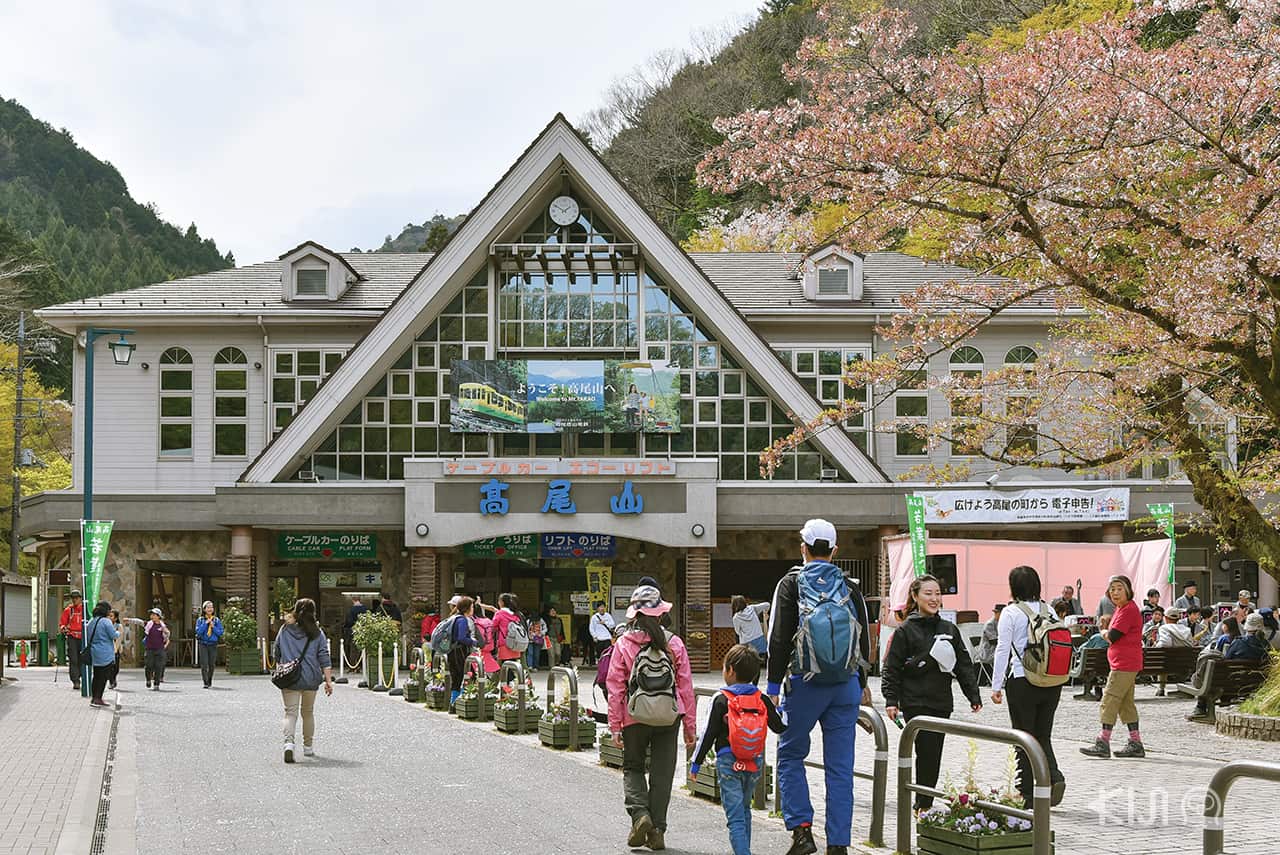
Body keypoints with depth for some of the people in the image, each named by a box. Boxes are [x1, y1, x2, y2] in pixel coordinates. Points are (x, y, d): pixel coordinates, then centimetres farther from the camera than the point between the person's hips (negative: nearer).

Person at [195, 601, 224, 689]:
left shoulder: (217, 620, 6)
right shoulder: (200, 620, 3)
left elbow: (220, 633, 2)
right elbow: (198, 631, -8)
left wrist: (213, 627, -12)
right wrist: (205, 623, -14)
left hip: (213, 645, 2)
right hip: (203, 644, -2)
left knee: (211, 665, 4)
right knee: (204, 664, -10)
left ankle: (210, 682, 17)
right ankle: (205, 683, -10)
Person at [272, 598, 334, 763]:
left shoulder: (284, 630, 3)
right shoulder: (317, 633, 0)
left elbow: (276, 654, 11)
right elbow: (324, 658, -4)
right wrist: (328, 680, -3)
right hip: (311, 679, 0)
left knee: (290, 712, -2)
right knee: (308, 712, 17)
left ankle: (288, 743, -25)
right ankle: (308, 747, 25)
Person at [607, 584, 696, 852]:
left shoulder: (623, 644, -6)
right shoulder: (674, 643, -2)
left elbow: (615, 688, -6)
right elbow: (686, 687, 0)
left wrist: (615, 726, -1)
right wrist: (690, 727, 6)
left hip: (634, 718, -1)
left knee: (632, 768, 16)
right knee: (662, 773, 10)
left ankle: (639, 813, -6)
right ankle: (657, 831, 10)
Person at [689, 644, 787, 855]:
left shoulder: (722, 700, -8)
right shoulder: (762, 700, 2)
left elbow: (709, 734, -6)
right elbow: (780, 727, 9)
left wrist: (696, 763, 2)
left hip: (729, 763, -4)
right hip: (755, 764, 4)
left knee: (735, 816, -5)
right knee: (745, 809, 23)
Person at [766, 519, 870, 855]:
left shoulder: (791, 584, -2)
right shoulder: (850, 587, 8)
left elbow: (779, 638, -6)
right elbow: (864, 638, 13)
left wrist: (773, 685, 0)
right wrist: (862, 683, 25)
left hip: (805, 684, -3)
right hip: (846, 685, 3)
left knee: (790, 755, 13)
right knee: (840, 766, 5)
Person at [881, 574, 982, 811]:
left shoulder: (949, 629, 12)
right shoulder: (905, 631, -2)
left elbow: (964, 665, 16)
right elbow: (891, 668, -2)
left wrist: (974, 696, 10)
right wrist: (891, 700, -9)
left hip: (942, 703, 5)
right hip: (915, 703, -5)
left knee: (934, 755, 6)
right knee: (926, 751, -11)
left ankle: (924, 804, 15)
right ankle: (923, 805, -3)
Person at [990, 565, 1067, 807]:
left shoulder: (1011, 613, -8)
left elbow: (1003, 650, -9)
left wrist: (996, 686, -5)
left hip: (1023, 683, -4)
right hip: (1052, 682, 4)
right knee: (1043, 736, 15)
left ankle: (1026, 796, 8)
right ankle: (1054, 777, -8)